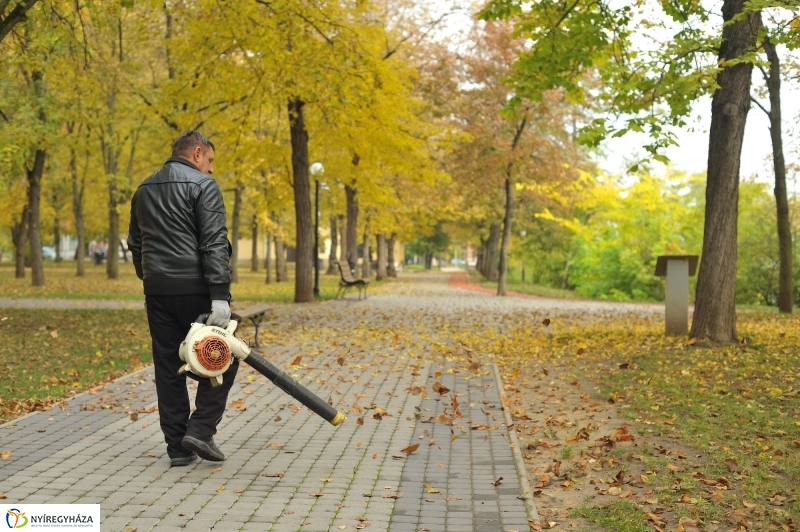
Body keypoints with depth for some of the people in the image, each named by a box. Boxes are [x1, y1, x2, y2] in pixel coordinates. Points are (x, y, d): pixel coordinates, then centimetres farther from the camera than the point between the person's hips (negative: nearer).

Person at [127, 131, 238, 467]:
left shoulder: (144, 190, 17)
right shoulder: (202, 185, -6)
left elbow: (135, 244, 21)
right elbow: (215, 244, -16)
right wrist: (220, 296, -20)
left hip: (157, 291, 6)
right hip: (194, 288, -6)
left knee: (168, 368, 9)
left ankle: (177, 446, 12)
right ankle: (201, 429, -2)